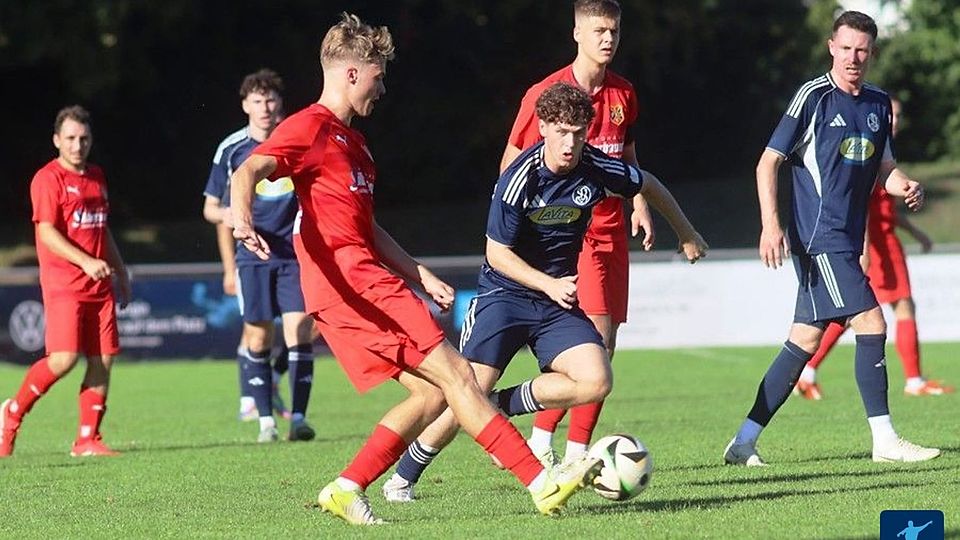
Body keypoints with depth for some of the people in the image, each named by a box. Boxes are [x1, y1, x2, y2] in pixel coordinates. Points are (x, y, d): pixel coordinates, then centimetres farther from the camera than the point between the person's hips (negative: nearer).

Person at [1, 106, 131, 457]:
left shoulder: (96, 177, 17)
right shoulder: (48, 179, -6)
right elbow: (47, 233, -14)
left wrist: (120, 272, 27)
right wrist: (85, 261, -25)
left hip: (99, 284, 7)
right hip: (62, 283, -7)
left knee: (103, 360, 0)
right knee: (64, 358, -16)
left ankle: (88, 440, 5)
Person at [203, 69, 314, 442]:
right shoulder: (231, 149, 2)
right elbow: (211, 207, 9)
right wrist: (226, 215, -12)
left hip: (295, 253, 0)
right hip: (253, 254, 0)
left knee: (299, 330, -10)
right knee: (257, 337, 0)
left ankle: (298, 417, -8)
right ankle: (266, 420, 8)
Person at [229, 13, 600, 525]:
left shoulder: (350, 139, 25)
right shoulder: (311, 127, -5)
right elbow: (248, 172, -21)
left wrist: (420, 275, 24)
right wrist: (243, 221, -41)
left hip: (367, 280, 10)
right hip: (349, 283, -10)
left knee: (432, 393, 4)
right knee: (453, 372, -11)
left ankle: (348, 489, 2)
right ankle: (542, 483, -12)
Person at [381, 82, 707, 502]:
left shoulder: (597, 169, -8)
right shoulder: (521, 179, -19)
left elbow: (649, 185, 14)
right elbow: (497, 253, -14)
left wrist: (686, 234, 23)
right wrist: (549, 285, -24)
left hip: (558, 299, 4)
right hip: (504, 294, -4)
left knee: (597, 382, -19)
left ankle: (503, 405, 0)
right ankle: (404, 476, 8)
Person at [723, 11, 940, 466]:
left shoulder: (877, 104, 13)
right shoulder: (813, 97, -7)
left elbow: (883, 168, 22)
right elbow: (769, 161, -6)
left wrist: (906, 187, -1)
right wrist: (770, 224, -17)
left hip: (847, 241, 8)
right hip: (819, 237, -7)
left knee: (805, 341, 7)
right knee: (871, 323, -14)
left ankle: (743, 444, 11)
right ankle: (884, 441, -7)